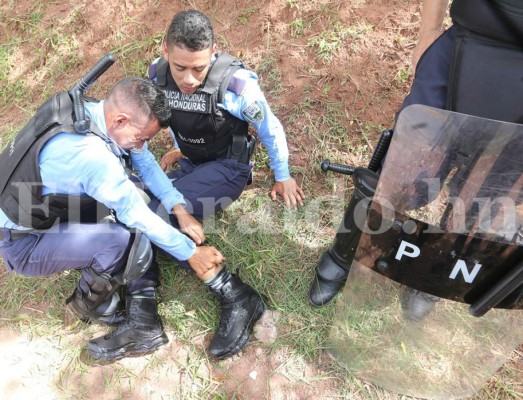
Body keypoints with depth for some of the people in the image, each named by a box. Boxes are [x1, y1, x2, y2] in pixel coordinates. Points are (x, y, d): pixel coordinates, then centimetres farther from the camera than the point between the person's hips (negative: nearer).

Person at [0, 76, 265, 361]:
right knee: (127, 239, -30)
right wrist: (191, 253, -15)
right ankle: (90, 304, 2)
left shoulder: (92, 111, -11)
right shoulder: (91, 155, -36)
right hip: (23, 243, -9)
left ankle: (141, 323, -5)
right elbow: (138, 216, -27)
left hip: (55, 214, 9)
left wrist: (180, 209, -9)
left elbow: (146, 162, -2)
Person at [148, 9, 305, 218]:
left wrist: (283, 178, 1)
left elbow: (271, 130, -11)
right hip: (189, 163, 6)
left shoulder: (235, 84, -28)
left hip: (227, 166, -5)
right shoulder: (157, 74, -13)